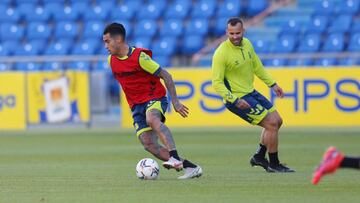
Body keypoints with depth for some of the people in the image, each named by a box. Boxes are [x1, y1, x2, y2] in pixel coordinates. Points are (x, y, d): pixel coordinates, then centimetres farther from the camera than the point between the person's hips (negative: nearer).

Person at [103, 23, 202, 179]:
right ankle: (191, 167, -10)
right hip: (136, 106, 6)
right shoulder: (112, 60, 6)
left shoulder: (139, 56, -15)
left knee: (151, 118, -41)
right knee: (148, 144, -13)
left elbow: (165, 76, -12)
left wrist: (175, 102, -15)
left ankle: (175, 158, -51)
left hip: (155, 99, -6)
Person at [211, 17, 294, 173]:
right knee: (271, 123, -11)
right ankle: (273, 164, 3)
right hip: (236, 98, -9)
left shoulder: (246, 44, 2)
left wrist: (272, 84, 22)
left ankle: (259, 157, 26)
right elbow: (217, 83, -21)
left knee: (277, 121, 13)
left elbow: (257, 67, 19)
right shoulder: (221, 53, -21)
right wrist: (235, 100, -28)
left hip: (251, 92, 9)